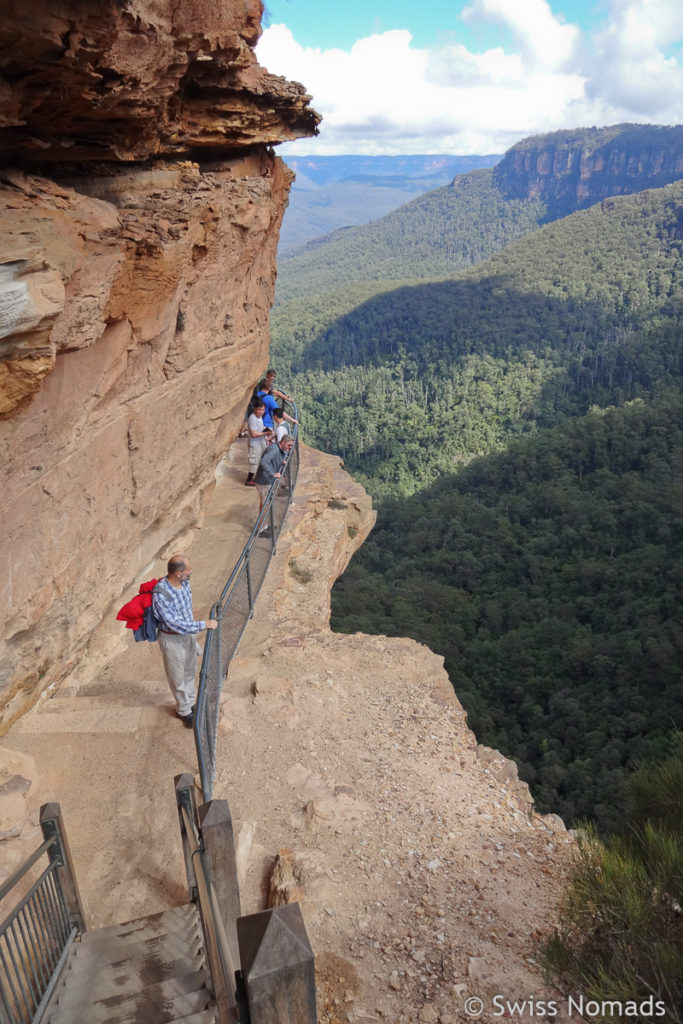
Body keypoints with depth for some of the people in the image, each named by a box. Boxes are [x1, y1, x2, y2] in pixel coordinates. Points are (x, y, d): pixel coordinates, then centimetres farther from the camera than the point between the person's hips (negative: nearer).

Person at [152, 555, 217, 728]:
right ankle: (184, 712, 33)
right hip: (171, 639, -7)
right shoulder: (160, 595, -33)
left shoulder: (184, 582, -8)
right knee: (178, 678, 13)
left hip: (188, 634, 7)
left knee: (190, 671, 24)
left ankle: (190, 703, 45)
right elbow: (174, 624, -32)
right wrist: (203, 624, -32)